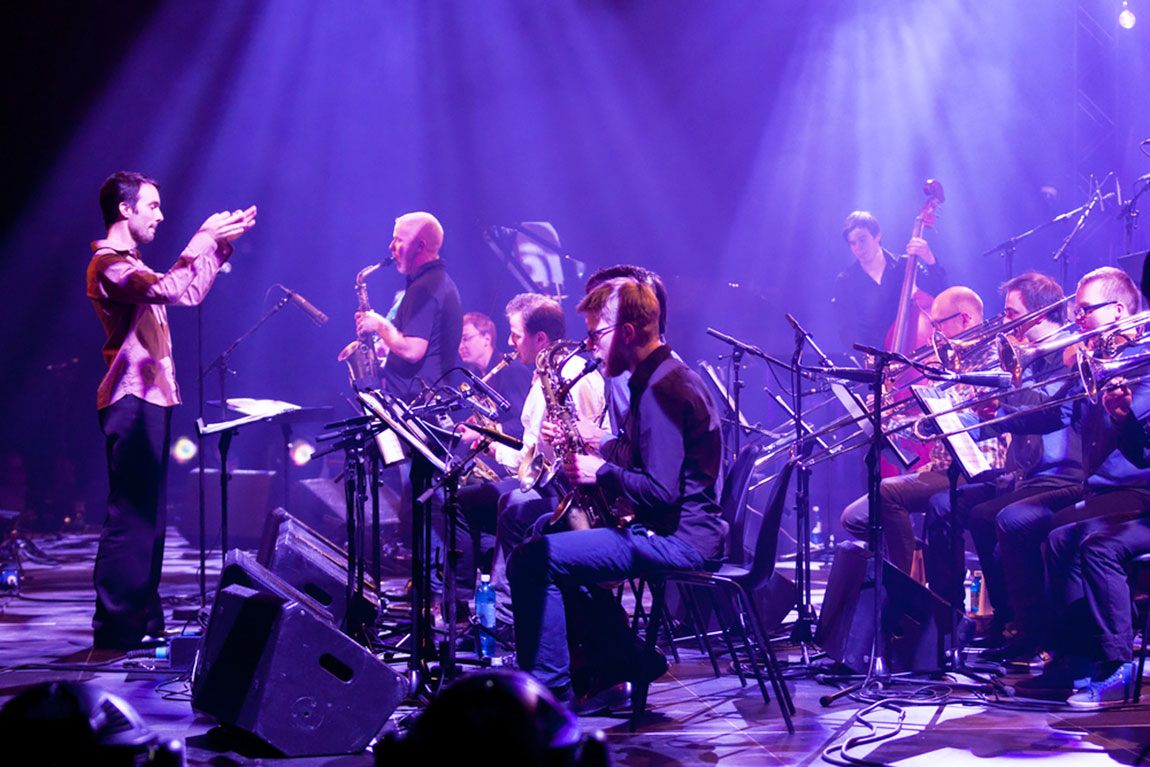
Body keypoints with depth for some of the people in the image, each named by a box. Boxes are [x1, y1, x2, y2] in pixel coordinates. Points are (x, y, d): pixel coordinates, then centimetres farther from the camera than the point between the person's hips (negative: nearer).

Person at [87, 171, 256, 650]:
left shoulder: (130, 265, 21)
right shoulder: (107, 264, -12)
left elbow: (189, 292, 28)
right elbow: (168, 291, -27)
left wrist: (220, 243, 19)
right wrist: (199, 243, -17)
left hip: (151, 398, 11)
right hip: (131, 400, -11)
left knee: (148, 514, 13)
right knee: (129, 515, -11)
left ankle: (143, 620, 20)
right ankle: (115, 629, -9)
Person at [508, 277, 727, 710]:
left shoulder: (661, 391, -19)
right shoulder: (660, 377, 14)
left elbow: (661, 493, -25)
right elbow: (637, 455, 24)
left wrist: (600, 472, -12)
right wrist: (586, 450, 9)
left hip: (680, 540, -11)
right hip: (668, 529, 11)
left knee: (530, 561, -16)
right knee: (556, 552, 24)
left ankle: (550, 693, -9)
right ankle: (628, 661, 17)